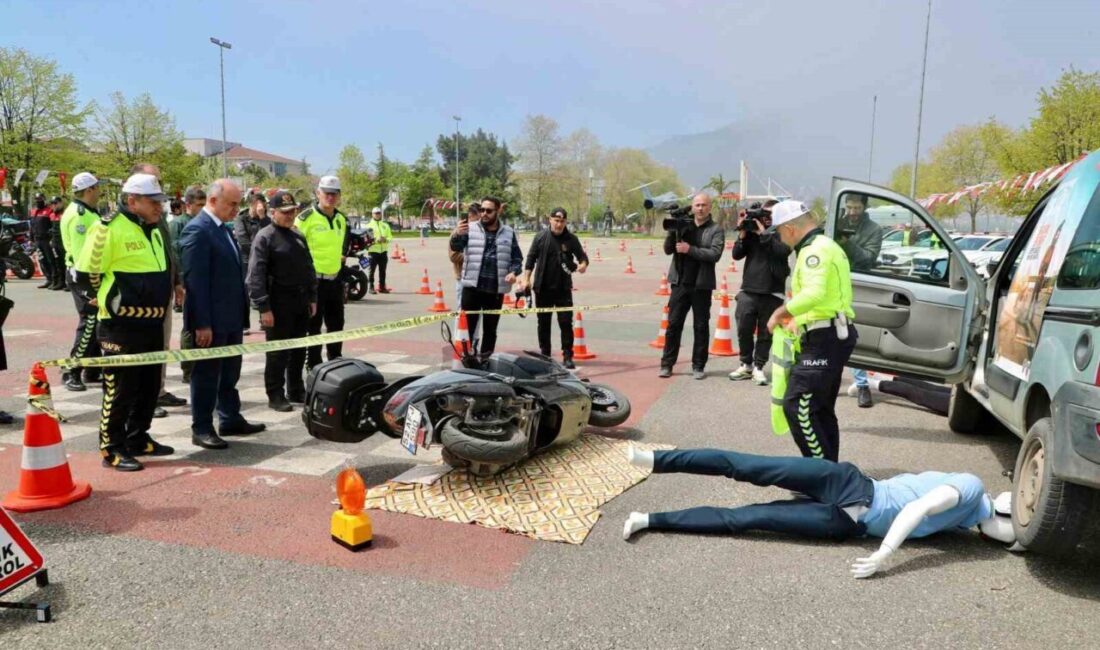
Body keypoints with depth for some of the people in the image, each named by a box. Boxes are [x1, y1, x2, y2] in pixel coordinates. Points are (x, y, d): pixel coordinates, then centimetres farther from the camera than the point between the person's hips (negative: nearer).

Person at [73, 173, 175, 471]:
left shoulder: (152, 230, 14)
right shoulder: (109, 228, -14)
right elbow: (86, 274, -13)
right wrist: (112, 299, -3)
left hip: (152, 323, 9)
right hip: (121, 326, -8)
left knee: (149, 386, 15)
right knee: (120, 389, -1)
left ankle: (137, 439, 28)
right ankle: (112, 449, 9)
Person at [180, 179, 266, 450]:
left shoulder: (224, 228, 13)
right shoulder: (197, 230, -15)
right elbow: (195, 280, -20)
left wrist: (242, 313, 16)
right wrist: (202, 323, -22)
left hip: (231, 318, 9)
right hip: (210, 321, -9)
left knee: (229, 374, 17)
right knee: (206, 375, 3)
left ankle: (230, 419, 29)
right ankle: (202, 429, 14)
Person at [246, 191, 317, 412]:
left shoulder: (298, 236, 14)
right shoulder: (264, 237, -9)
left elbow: (309, 268, 19)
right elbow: (256, 276, -15)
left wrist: (313, 298, 14)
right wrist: (264, 308, -19)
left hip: (301, 303, 7)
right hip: (279, 305, -7)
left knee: (299, 351, 14)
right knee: (278, 353, 1)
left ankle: (296, 391, 26)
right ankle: (276, 396, 11)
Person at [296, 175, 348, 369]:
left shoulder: (341, 218, 10)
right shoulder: (306, 217, -12)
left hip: (335, 279, 7)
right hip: (313, 280, -7)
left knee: (336, 324, 14)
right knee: (313, 327, 2)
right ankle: (313, 367, 9)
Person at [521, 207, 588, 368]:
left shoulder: (571, 239, -1)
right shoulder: (541, 237, -1)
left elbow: (582, 256, 5)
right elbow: (531, 258, 2)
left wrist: (583, 264, -18)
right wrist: (526, 279, -3)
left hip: (563, 288, -1)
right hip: (543, 288, 1)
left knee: (566, 322, -3)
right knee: (543, 323, 9)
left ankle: (567, 356, 2)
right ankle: (545, 354, 21)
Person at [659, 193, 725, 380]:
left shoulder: (716, 230, 1)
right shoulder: (683, 225, 8)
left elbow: (715, 254, -13)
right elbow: (668, 250, 6)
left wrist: (690, 249, -17)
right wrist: (672, 231, -9)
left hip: (701, 285, -2)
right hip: (680, 283, 2)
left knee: (701, 326, 5)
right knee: (673, 324, 3)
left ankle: (698, 366, 13)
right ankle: (667, 364, 9)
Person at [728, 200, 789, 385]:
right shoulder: (752, 230, 9)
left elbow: (783, 251, -18)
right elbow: (737, 254, 4)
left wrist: (764, 233, -14)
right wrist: (742, 233, -8)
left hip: (772, 292, -2)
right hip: (748, 290, 2)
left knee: (765, 333, 3)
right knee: (744, 330, 3)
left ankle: (758, 368, 12)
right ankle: (746, 365, 18)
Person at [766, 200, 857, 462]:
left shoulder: (815, 250, -14)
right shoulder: (826, 245, 20)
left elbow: (814, 293, -30)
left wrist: (780, 312, -19)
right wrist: (798, 318, 17)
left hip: (824, 339, -11)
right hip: (833, 335, 11)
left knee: (797, 405, -11)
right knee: (821, 409, 16)